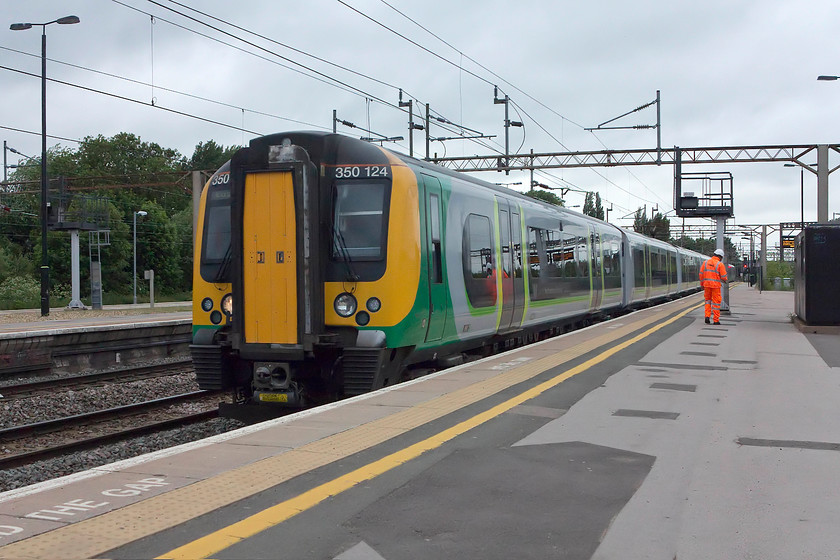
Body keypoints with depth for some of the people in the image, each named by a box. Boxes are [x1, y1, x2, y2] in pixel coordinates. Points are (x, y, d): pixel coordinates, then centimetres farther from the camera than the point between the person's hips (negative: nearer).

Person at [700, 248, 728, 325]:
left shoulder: (706, 262, 4)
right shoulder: (720, 264, -8)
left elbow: (701, 274, 6)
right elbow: (723, 277, -8)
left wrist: (702, 284, 16)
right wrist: (724, 280, 15)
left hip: (707, 284, 4)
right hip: (716, 285, -4)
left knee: (708, 300, 20)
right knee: (716, 302, 4)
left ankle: (707, 316, 6)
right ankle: (716, 320, 7)